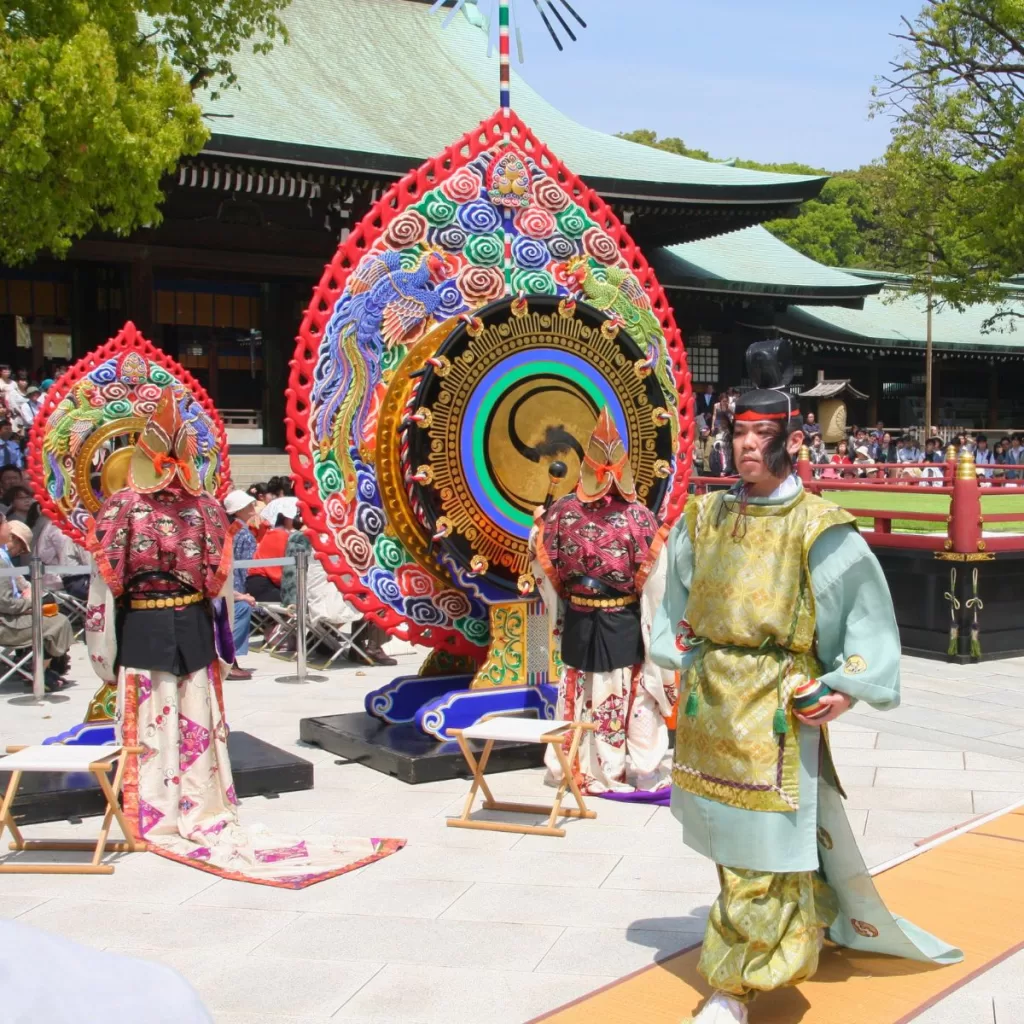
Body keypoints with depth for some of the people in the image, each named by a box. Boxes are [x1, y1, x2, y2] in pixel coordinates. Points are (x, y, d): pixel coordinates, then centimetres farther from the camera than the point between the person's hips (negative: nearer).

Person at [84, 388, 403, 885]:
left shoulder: (121, 507, -12)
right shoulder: (206, 507, -3)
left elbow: (106, 583, -10)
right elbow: (220, 581, 2)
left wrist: (103, 656, -2)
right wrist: (222, 640, 14)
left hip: (139, 633, -3)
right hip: (194, 629, 3)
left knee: (149, 727, 4)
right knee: (198, 725, 11)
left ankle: (156, 821, 11)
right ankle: (204, 813, 20)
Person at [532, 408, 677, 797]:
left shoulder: (562, 511, -9)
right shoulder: (638, 515, -14)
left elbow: (547, 567, 3)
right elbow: (653, 576, -14)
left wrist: (539, 527, 17)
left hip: (578, 622, 2)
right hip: (625, 623, -2)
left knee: (580, 694, 14)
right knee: (631, 695, 8)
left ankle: (583, 769, 25)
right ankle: (639, 772, 17)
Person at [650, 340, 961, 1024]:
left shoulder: (821, 528, -10)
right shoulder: (705, 518, 5)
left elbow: (869, 608, -7)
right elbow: (679, 596, 19)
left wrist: (848, 686, -13)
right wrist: (681, 652, 10)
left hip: (776, 709, -6)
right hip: (708, 701, 6)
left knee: (762, 849, -2)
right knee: (729, 836, 16)